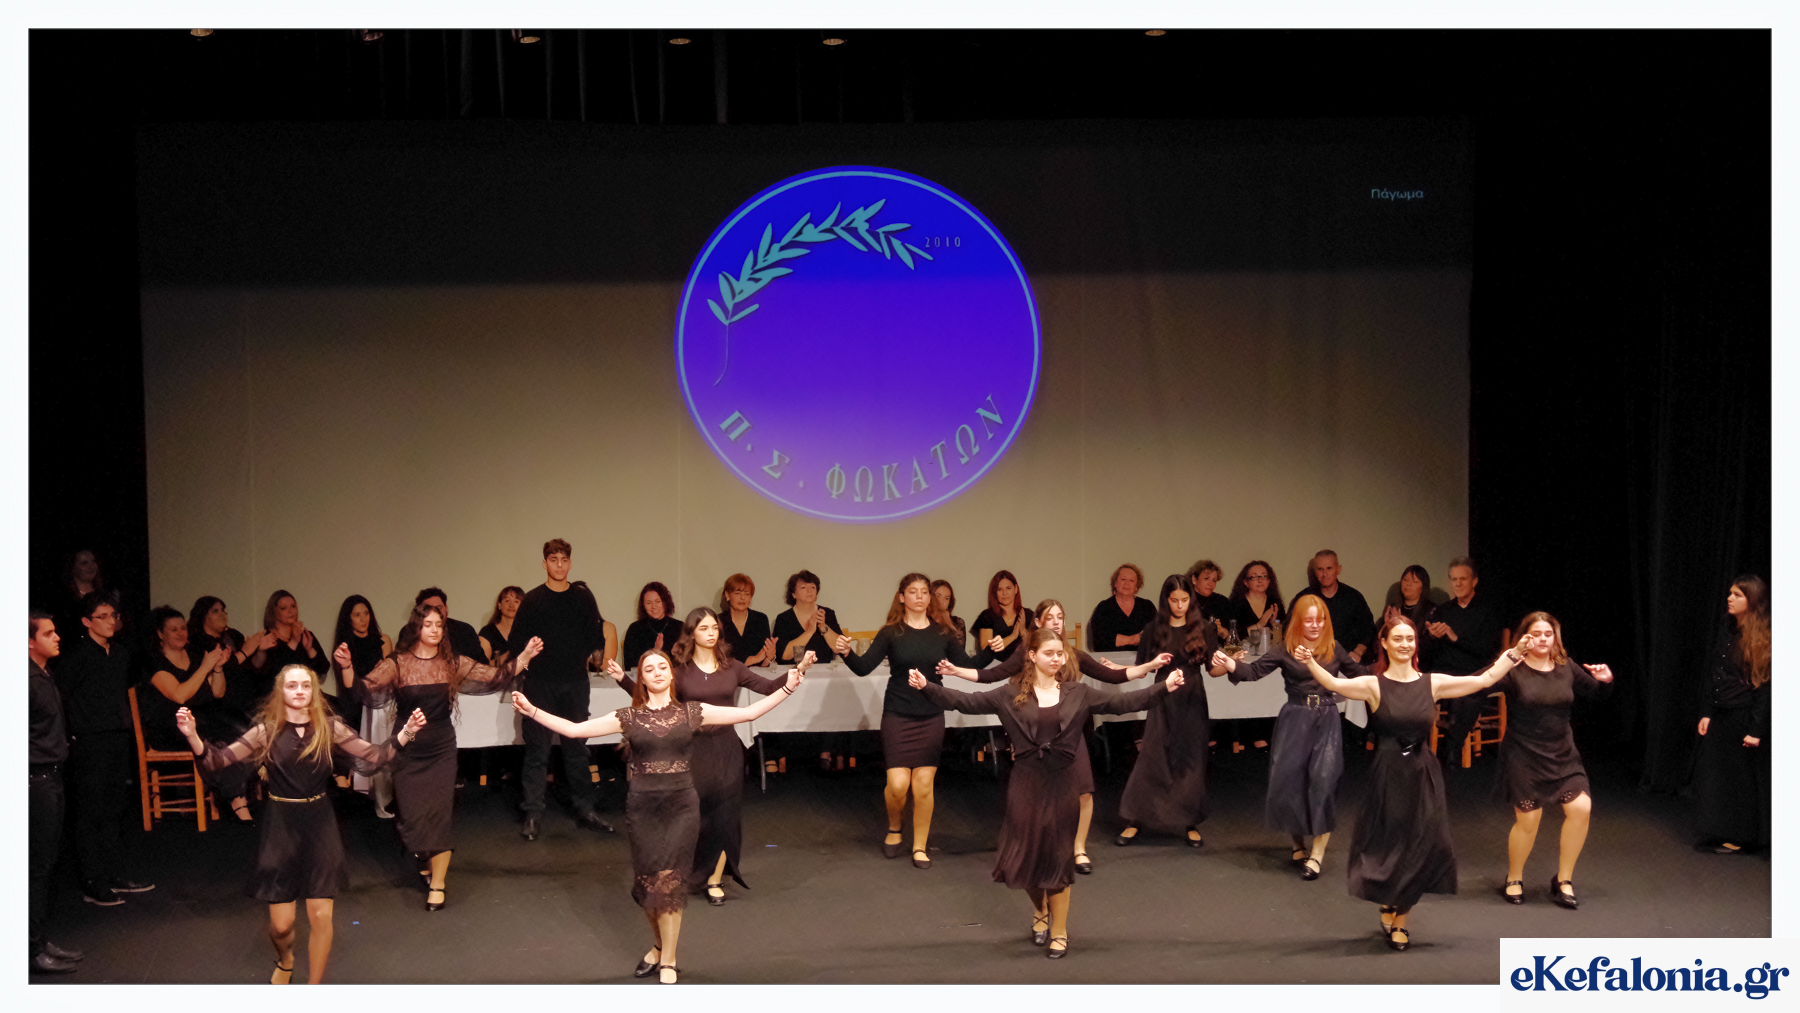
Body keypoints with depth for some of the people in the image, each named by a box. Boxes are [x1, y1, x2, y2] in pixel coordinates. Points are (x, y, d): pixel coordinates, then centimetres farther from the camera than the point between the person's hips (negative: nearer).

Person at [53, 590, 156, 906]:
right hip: (89, 745, -7)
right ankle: (93, 885, 2)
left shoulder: (121, 653, 12)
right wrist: (71, 737, -13)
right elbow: (60, 699, -11)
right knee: (90, 814, -2)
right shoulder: (74, 656, -10)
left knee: (113, 811, 14)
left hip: (119, 740, 7)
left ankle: (115, 877, 22)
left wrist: (132, 732, 17)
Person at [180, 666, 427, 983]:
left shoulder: (329, 728, -1)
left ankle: (314, 988, 21)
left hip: (319, 826, 1)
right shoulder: (266, 731, -5)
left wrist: (405, 734, -17)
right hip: (280, 827, -1)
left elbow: (373, 757, -3)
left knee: (321, 916, 0)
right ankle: (285, 961, 39)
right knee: (281, 923, 1)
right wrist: (192, 736, -28)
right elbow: (219, 760, -10)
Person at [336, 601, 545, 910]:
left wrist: (525, 656, -12)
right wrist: (347, 668, -34)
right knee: (413, 815, 3)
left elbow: (494, 678, -1)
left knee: (438, 814, -2)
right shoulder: (396, 664, -7)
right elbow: (366, 691, -17)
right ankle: (425, 856, 38)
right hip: (407, 748, -1)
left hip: (441, 747, 1)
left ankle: (437, 884, 9)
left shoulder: (453, 664, 0)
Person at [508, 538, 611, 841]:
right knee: (537, 749, -2)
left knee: (577, 748, 8)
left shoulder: (583, 597, 8)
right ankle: (532, 814, 2)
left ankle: (584, 810, 14)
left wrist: (597, 654, -5)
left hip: (575, 680, 2)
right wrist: (524, 654, -16)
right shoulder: (533, 599, 3)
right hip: (541, 682, -2)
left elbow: (595, 633, 12)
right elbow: (515, 640, 2)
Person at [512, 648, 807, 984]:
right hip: (643, 806, 1)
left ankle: (668, 960, 1)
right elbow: (574, 730, 1)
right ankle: (661, 947, 29)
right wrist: (532, 711, -6)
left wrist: (788, 687, -8)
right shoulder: (628, 717, 4)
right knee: (647, 882, 6)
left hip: (682, 805, -1)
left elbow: (749, 713, -1)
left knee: (669, 880, -8)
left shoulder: (692, 712, 3)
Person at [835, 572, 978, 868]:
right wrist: (847, 653, -29)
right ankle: (894, 829, 23)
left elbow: (969, 667, 5)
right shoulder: (891, 633, -2)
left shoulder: (942, 633, 4)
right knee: (897, 784, -9)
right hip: (897, 716, -2)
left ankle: (920, 846, 17)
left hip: (931, 718, 2)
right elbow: (864, 667, -11)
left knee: (924, 785, 0)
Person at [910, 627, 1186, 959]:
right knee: (1024, 854, 7)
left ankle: (1059, 930, 19)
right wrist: (927, 688, -14)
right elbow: (968, 702, -4)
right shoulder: (1012, 694, -1)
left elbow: (1121, 702, -2)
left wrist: (1164, 689, -10)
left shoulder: (1077, 693, 1)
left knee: (1057, 856, 5)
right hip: (1026, 783, 0)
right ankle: (1040, 909, 38)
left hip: (1063, 783, 0)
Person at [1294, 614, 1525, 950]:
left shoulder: (1433, 683, 3)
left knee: (1421, 848, 3)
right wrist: (1310, 663, -37)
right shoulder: (1374, 685, -5)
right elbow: (1335, 684, -20)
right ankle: (1387, 905, 32)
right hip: (1387, 775, -2)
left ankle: (1400, 920, 22)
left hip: (1423, 776, 2)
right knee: (1387, 846, 2)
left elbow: (1485, 679, 3)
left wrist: (1516, 652, -2)